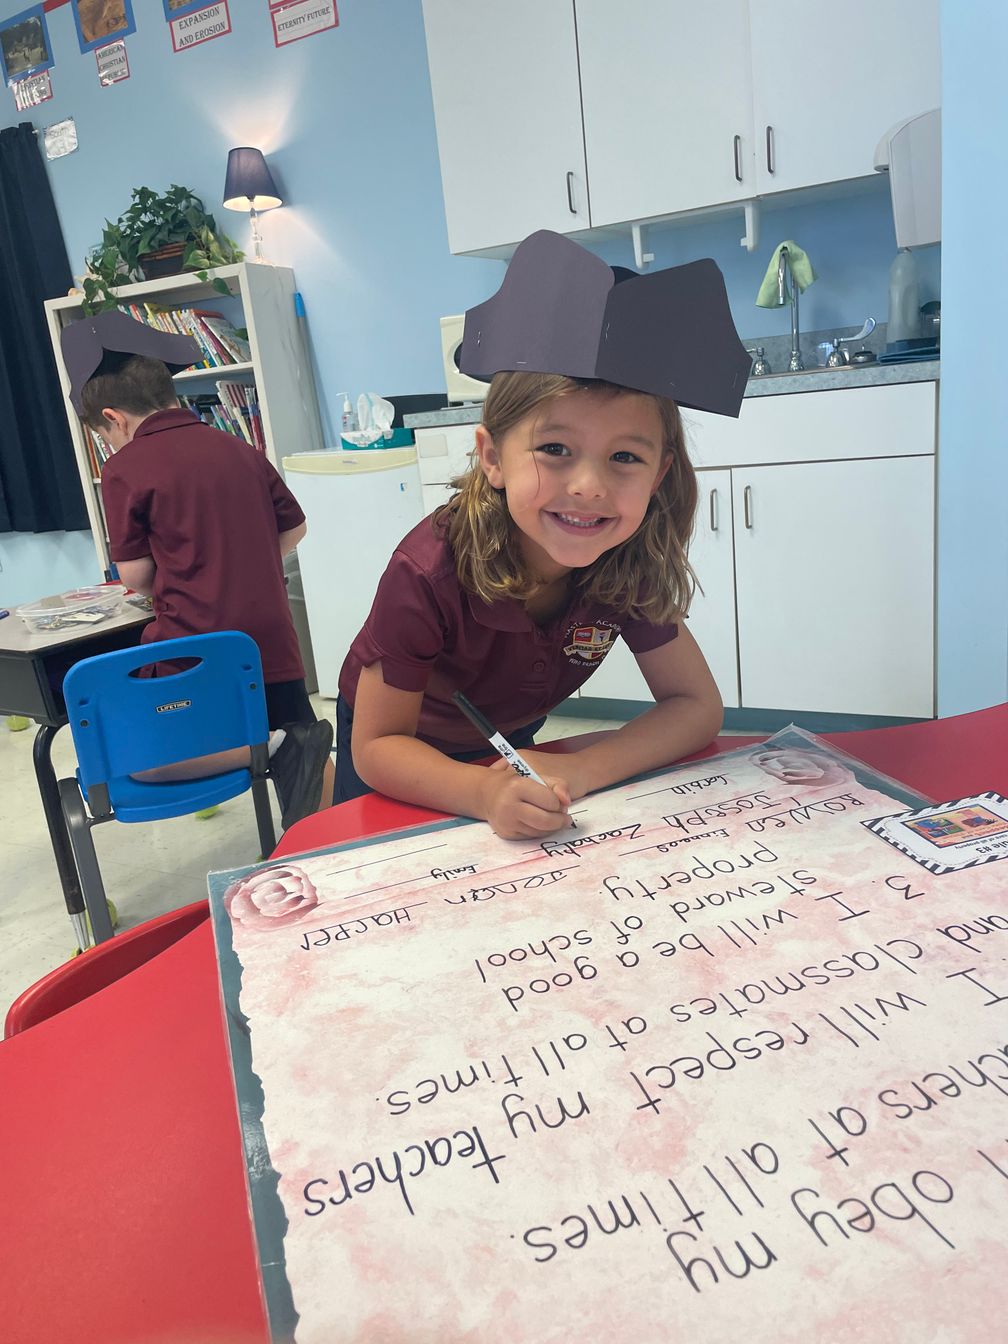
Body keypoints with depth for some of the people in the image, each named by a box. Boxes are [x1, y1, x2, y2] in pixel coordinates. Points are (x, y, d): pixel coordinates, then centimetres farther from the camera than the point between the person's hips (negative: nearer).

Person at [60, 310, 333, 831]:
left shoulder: (125, 469, -5)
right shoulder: (240, 450, 9)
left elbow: (135, 574, -4)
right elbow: (295, 528, 16)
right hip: (272, 640, 6)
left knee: (135, 758, 7)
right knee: (306, 750, 22)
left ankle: (272, 749, -11)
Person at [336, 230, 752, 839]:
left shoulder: (630, 564, -26)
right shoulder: (428, 576, -39)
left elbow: (698, 705, -22)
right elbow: (378, 745, -30)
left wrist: (576, 773, -37)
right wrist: (485, 792, -49)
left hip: (509, 738, 3)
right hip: (407, 745, -2)